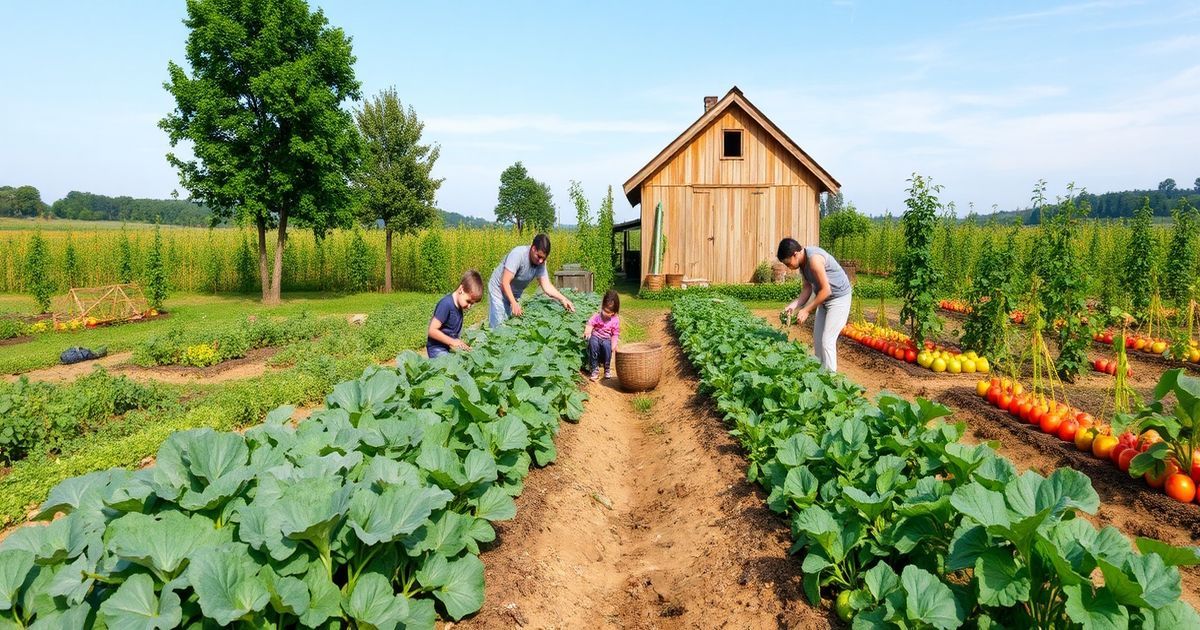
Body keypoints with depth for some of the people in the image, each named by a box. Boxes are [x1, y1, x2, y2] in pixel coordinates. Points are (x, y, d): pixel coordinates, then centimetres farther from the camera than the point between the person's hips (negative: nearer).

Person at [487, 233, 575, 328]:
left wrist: (562, 299, -26)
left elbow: (546, 286, -12)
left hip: (515, 295, 6)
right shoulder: (518, 254, -29)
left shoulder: (541, 263, -13)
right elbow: (505, 282, -30)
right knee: (498, 327, -10)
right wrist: (514, 304, -37)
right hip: (499, 290, -5)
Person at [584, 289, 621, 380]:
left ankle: (607, 369, -15)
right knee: (593, 343, -34)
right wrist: (587, 331, -31)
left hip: (606, 339, 0)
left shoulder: (615, 320, -3)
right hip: (595, 336, 0)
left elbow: (615, 334, -1)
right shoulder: (597, 316, -3)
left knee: (607, 345, -35)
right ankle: (594, 369, -24)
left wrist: (614, 345, -15)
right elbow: (590, 323, -8)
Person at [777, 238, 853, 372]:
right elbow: (808, 288, 3)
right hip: (824, 300, 9)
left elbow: (826, 290, -27)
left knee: (827, 341, -10)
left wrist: (806, 310, -23)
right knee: (817, 339, 11)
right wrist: (794, 305, -12)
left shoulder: (814, 259, -28)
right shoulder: (803, 262, 0)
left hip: (839, 298, -9)